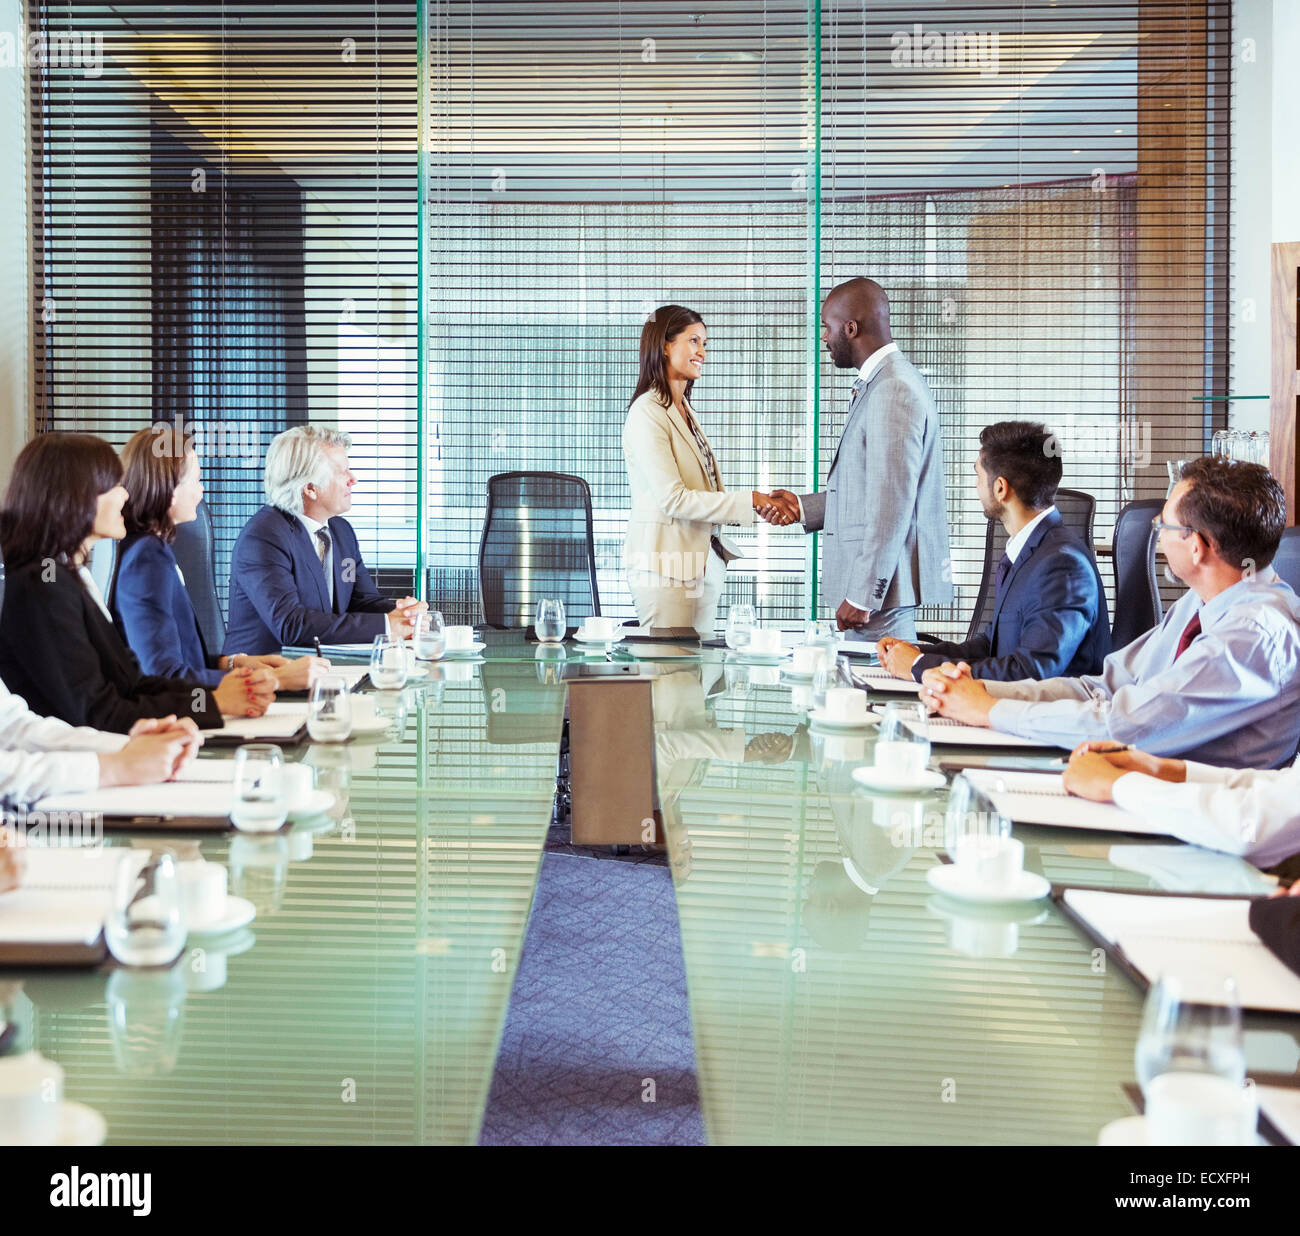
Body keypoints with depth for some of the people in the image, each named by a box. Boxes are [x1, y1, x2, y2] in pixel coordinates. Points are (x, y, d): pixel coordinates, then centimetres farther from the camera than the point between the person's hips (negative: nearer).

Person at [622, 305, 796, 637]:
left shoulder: (685, 411, 16)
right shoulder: (648, 413, -12)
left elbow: (706, 493, 13)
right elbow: (673, 498, -19)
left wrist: (767, 506, -2)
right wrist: (751, 501, -19)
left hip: (704, 567, 9)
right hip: (667, 569, -9)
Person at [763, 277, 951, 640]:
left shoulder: (893, 391, -17)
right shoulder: (883, 382, 17)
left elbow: (892, 503, -22)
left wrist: (862, 596, -21)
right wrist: (803, 507, 18)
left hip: (883, 581, -10)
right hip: (876, 576, 10)